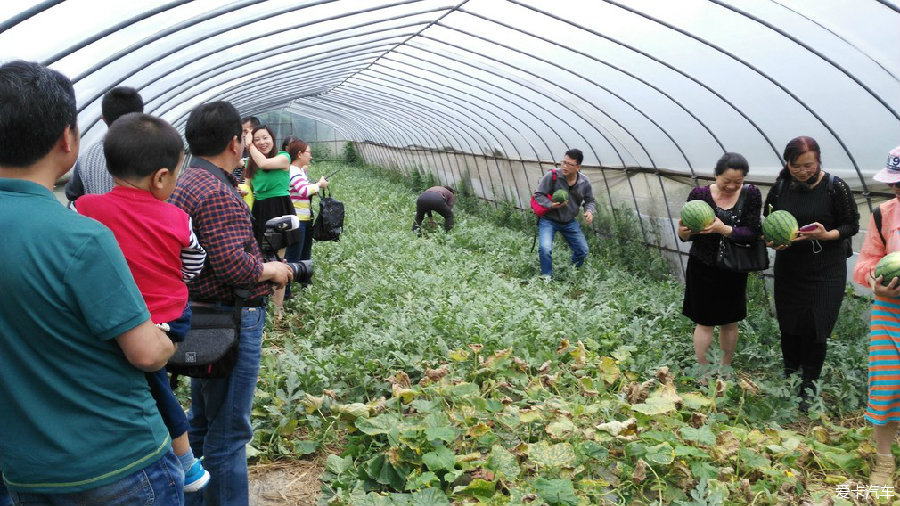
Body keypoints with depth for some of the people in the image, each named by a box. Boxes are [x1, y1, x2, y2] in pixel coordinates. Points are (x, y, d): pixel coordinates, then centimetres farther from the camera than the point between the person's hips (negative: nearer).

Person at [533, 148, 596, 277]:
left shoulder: (584, 183, -7)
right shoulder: (552, 176, -20)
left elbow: (590, 201, 8)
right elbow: (538, 195, -13)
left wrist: (589, 211, -15)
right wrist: (551, 205, -31)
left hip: (570, 222, 4)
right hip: (548, 220, -4)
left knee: (583, 251, 9)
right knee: (545, 249, -26)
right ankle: (547, 278, -3)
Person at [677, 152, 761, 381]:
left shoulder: (751, 195, -7)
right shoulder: (699, 195, -10)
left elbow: (752, 232, -15)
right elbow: (687, 236, -7)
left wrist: (724, 229, -32)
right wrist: (682, 231, -31)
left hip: (734, 270, 2)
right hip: (703, 269, -2)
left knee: (730, 323, 16)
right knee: (705, 323, 5)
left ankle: (725, 369, 33)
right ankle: (703, 373, 18)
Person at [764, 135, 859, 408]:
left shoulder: (835, 187, -10)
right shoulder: (780, 188, -2)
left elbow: (851, 225, -4)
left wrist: (827, 235, -23)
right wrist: (773, 240, -13)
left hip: (826, 270, -3)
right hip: (789, 268, 3)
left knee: (815, 328, -2)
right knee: (788, 324, 11)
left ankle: (808, 386, 14)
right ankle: (789, 374, 32)